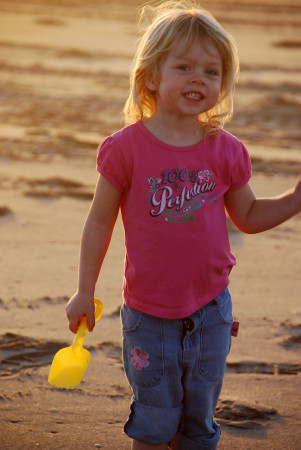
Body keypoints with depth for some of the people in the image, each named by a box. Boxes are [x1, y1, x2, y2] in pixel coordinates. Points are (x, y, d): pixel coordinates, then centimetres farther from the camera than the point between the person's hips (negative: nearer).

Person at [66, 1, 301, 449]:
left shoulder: (225, 150, -1)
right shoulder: (127, 148, -10)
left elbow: (249, 215, 12)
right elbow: (100, 220, -1)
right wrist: (85, 292, 2)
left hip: (210, 310, 3)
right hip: (149, 313, -2)